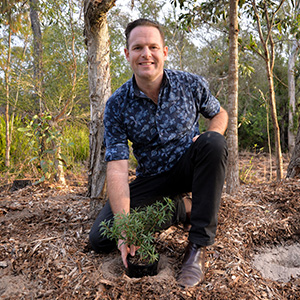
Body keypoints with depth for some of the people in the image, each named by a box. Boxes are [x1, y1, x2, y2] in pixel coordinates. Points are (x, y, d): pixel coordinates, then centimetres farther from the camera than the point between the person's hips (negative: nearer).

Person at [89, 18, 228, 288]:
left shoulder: (191, 85, -11)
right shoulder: (117, 106, -14)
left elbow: (220, 114, 8)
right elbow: (117, 168, -19)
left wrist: (210, 135, -18)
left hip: (189, 168, 0)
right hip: (152, 179, 1)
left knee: (213, 143, -33)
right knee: (100, 238, -11)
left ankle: (199, 245, -24)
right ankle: (180, 209, 7)